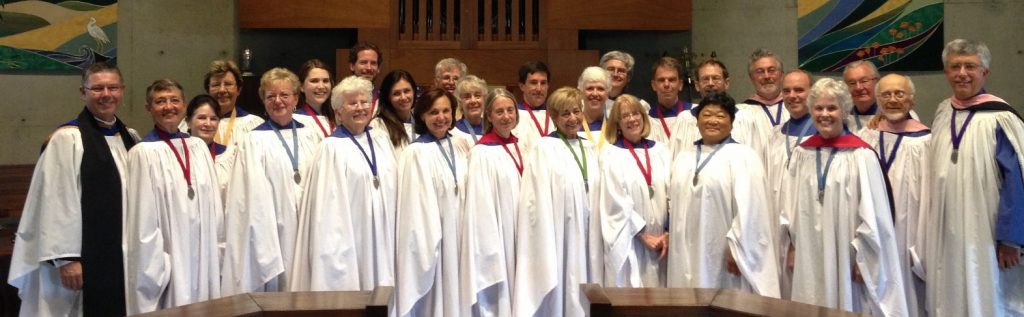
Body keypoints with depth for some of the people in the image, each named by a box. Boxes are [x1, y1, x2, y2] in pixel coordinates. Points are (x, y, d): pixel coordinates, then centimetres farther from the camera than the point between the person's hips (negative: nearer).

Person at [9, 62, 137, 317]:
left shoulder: (131, 139, 11)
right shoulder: (67, 139, -10)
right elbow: (57, 203, -14)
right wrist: (66, 258, -17)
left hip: (125, 257, 6)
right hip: (85, 260, -6)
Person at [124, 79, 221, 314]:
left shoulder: (198, 146, 8)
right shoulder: (143, 153, -10)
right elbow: (143, 218, -11)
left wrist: (217, 251, 7)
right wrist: (154, 266, -12)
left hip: (203, 256, 5)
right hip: (168, 259, -5)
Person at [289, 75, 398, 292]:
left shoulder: (381, 142, 12)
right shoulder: (332, 148, -8)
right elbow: (328, 203, -12)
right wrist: (335, 247, -16)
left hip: (382, 241, 6)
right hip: (348, 242, -6)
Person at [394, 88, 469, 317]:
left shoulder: (462, 149, 9)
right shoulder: (416, 153, -11)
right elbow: (415, 204, -13)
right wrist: (425, 245, -16)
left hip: (460, 235, 6)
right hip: (430, 238, -6)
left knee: (455, 292, 12)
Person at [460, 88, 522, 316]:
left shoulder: (520, 147, 9)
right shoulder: (482, 153, -13)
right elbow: (480, 205, -16)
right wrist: (490, 251, -18)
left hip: (520, 234, 7)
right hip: (495, 236, -7)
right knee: (496, 296, -1)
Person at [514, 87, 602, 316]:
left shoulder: (590, 149, 14)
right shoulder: (544, 149, -6)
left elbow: (596, 195, 14)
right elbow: (539, 200, -10)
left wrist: (599, 238, 7)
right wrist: (545, 248, -15)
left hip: (587, 237, 6)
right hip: (558, 235, -6)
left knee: (582, 295, 8)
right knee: (558, 293, -2)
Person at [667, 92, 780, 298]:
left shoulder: (742, 156, -6)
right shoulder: (683, 157, 15)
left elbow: (748, 208, -13)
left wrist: (736, 249, -16)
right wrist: (669, 235, 11)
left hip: (723, 257, -6)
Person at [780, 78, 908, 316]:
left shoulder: (861, 155, -9)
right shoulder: (802, 153, 6)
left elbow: (872, 213, -8)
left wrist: (862, 258, -7)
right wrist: (792, 247, 10)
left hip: (846, 257, -4)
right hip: (809, 257, 4)